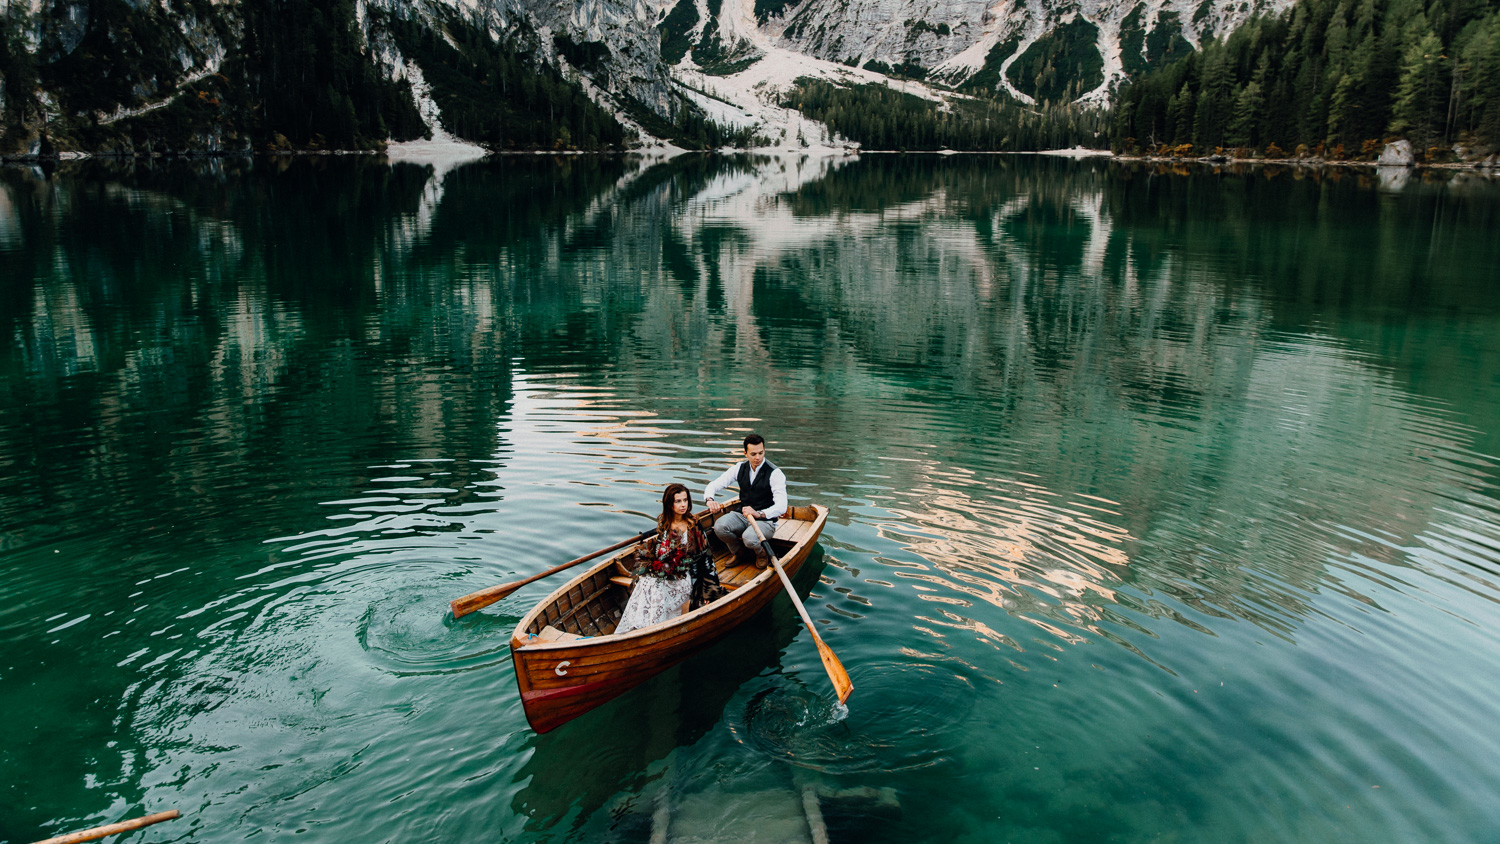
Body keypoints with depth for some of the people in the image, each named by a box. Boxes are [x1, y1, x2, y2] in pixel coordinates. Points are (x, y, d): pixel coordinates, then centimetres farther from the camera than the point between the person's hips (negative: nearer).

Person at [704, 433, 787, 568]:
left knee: (749, 538, -36)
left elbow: (781, 506, -24)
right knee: (719, 527, -25)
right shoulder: (740, 468, 0)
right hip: (743, 516, 5)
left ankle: (761, 553, 3)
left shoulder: (775, 473, -15)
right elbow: (714, 485, 1)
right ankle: (739, 553, 6)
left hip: (765, 521, -4)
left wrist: (759, 514, -41)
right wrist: (710, 499, -24)